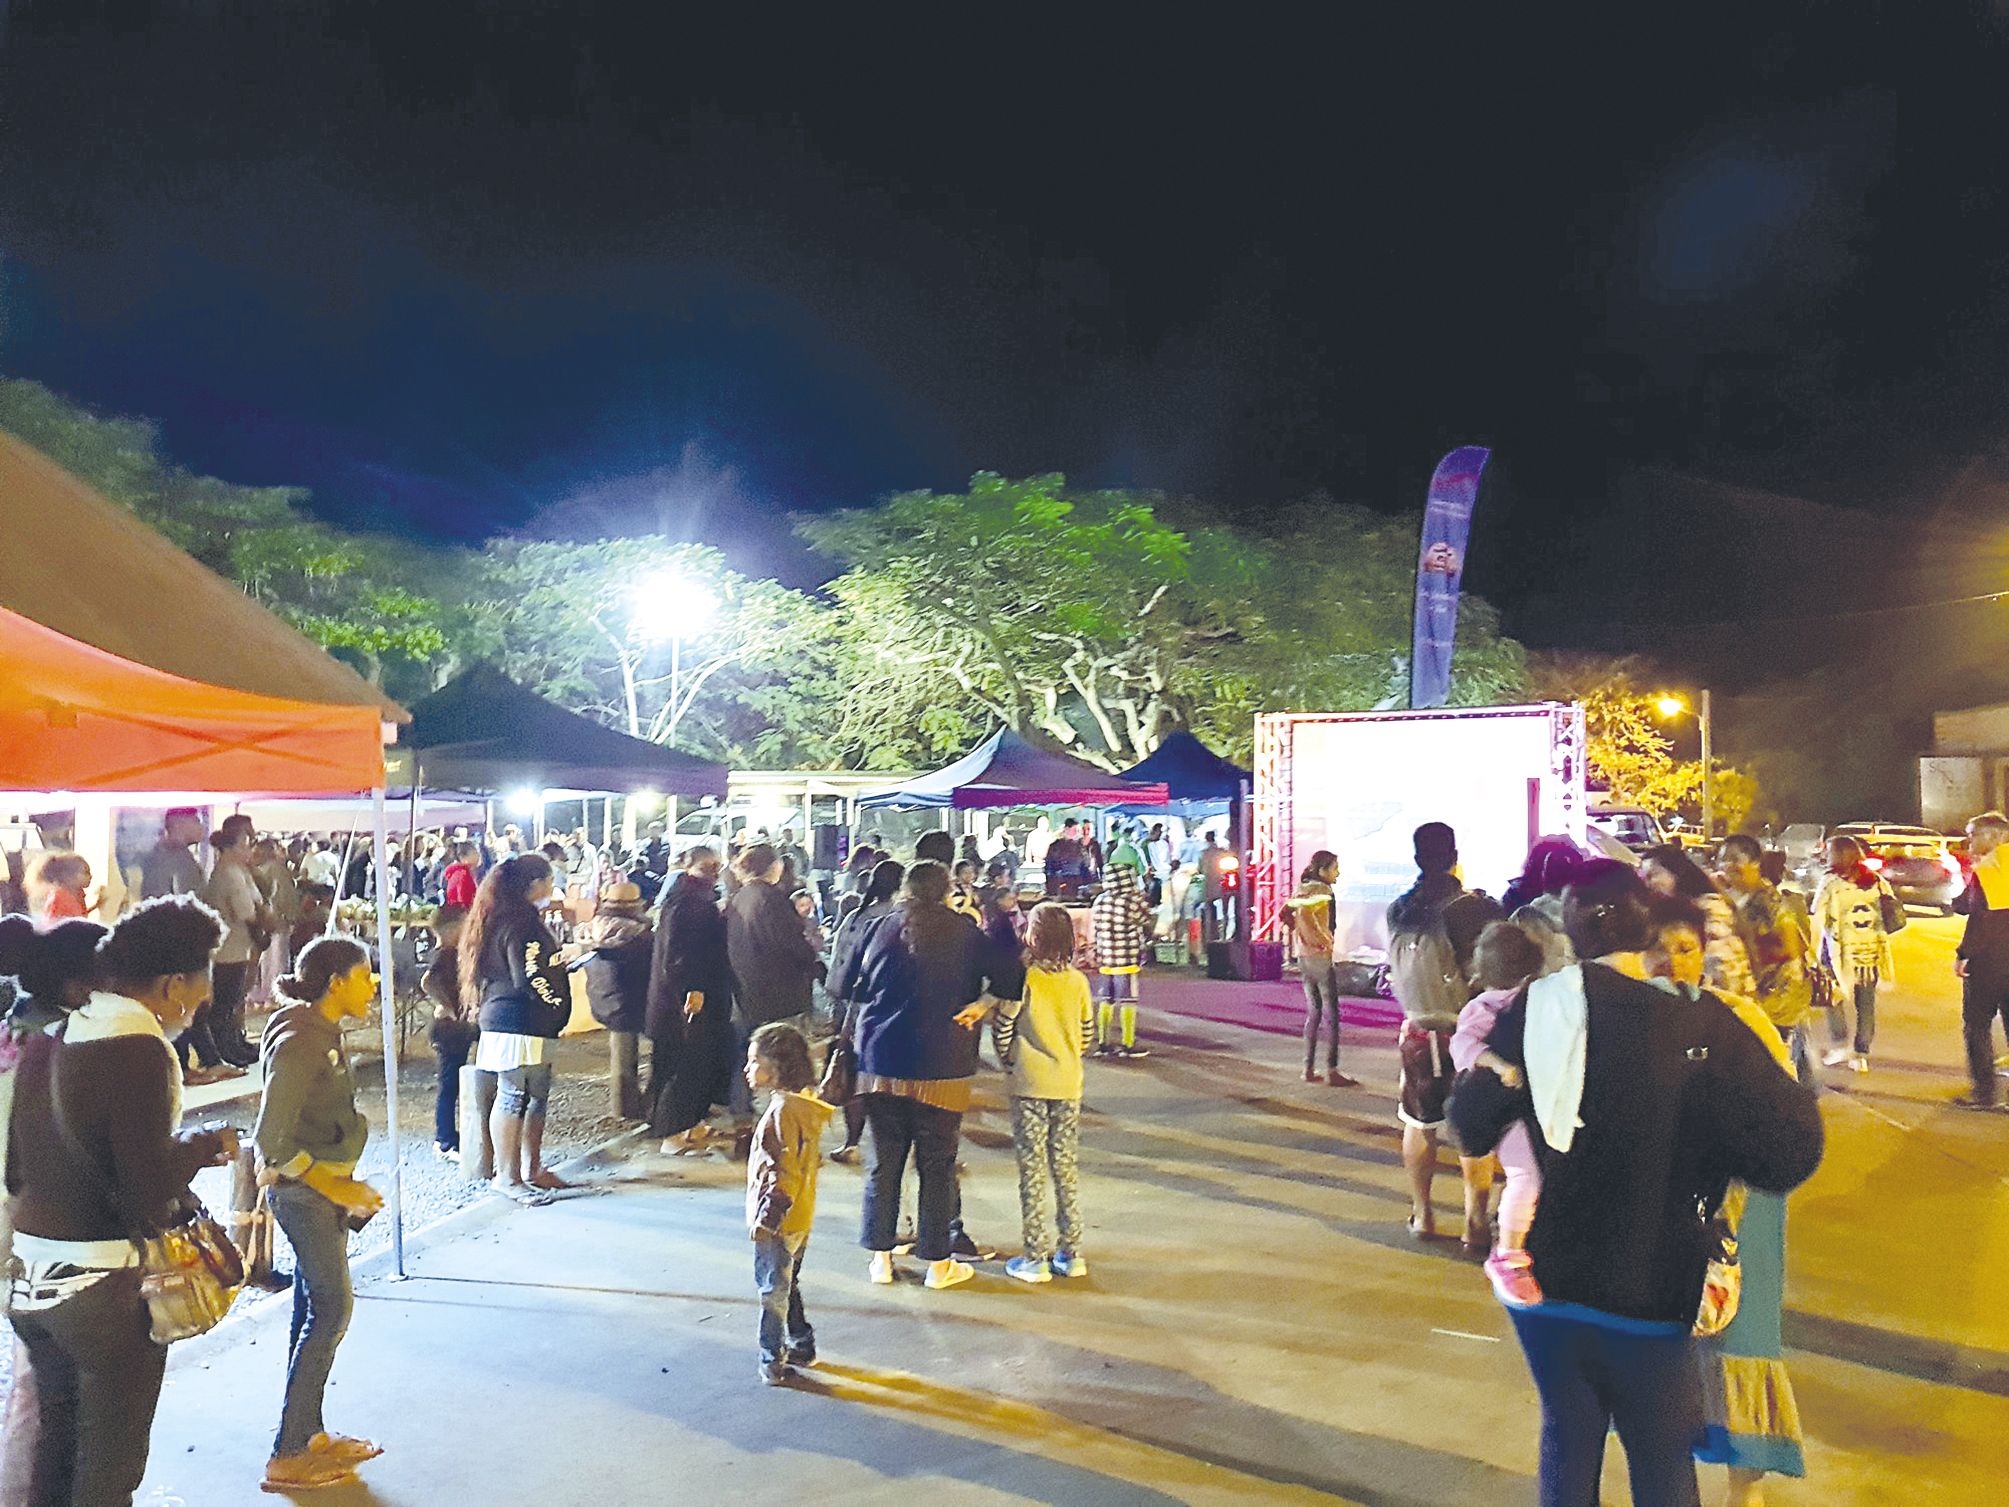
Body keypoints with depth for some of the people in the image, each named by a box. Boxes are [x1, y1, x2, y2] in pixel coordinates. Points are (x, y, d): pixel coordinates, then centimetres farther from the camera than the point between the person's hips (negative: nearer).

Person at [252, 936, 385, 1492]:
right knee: (331, 1311, -4)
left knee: (314, 1310, 15)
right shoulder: (298, 1042, -21)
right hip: (304, 1192, -9)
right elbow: (272, 1140, -22)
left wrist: (344, 1186, 13)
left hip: (325, 1186, 9)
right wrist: (333, 1187, -17)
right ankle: (287, 1455, 5)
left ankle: (309, 1433, 26)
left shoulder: (323, 1033, 7)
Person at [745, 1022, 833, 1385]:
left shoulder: (784, 1110, -24)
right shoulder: (804, 1104, 6)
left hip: (778, 1223, -10)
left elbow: (785, 1173, -25)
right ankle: (802, 1346, 33)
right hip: (799, 1218, 10)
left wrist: (766, 1218, -21)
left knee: (773, 1291, 3)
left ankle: (773, 1362, 13)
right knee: (787, 1286, 22)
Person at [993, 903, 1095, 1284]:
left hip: (1029, 1084, -4)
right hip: (1068, 1085, 4)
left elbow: (1002, 1027, -10)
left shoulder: (1023, 978, -11)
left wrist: (1009, 1063, 7)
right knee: (1067, 1167, 12)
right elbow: (1087, 1032, 8)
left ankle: (1036, 1257, 7)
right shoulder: (1078, 981, 1)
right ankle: (1071, 1253, 17)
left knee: (1032, 1168, 3)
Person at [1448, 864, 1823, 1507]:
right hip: (1646, 1294, -3)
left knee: (1567, 1437, 22)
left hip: (1538, 1281, 3)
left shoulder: (1530, 1011, -7)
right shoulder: (1700, 1026, -19)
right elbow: (1790, 1153, -17)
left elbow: (1471, 1124, 3)